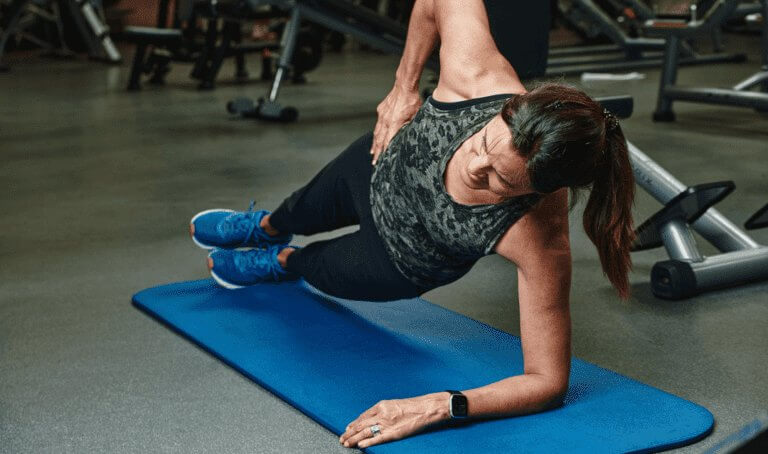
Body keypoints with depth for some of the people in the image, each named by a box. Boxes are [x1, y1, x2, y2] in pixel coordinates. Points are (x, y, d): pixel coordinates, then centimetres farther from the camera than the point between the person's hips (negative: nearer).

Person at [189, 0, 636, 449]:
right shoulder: (476, 77, -43)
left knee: (323, 270, 29)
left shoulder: (539, 239, -48)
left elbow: (549, 381, -40)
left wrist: (437, 408, -49)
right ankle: (265, 226, 76)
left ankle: (280, 262, 69)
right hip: (382, 166, 3)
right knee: (305, 209, 37)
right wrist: (403, 88, -19)